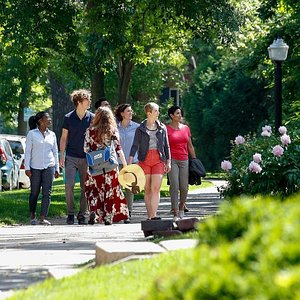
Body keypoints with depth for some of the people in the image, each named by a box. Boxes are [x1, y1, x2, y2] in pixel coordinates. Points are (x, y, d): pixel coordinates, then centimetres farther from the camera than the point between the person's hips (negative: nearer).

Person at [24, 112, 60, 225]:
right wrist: (27, 167, -7)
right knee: (34, 193, 5)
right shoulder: (32, 134, 1)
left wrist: (57, 168, 12)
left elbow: (55, 152, 15)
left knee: (47, 193, -6)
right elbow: (28, 151, 0)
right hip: (35, 167, -2)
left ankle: (43, 218, -5)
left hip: (49, 167, 3)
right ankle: (32, 217, 19)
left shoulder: (52, 135, 11)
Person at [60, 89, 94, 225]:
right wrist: (62, 155, 0)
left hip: (86, 158, 1)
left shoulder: (91, 118, 3)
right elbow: (64, 138, 6)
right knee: (69, 185, -9)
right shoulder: (68, 118, 1)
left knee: (85, 187, 2)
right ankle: (70, 214, 1)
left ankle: (82, 215, 10)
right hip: (71, 157, -1)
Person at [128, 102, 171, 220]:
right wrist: (129, 163, -10)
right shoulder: (140, 129, 4)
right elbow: (135, 146, -1)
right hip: (144, 160, -1)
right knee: (147, 190, 3)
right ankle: (149, 216, 8)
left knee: (156, 188, -12)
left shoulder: (162, 128, 10)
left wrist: (168, 162, 9)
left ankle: (154, 215, -19)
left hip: (158, 159, 1)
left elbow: (166, 146, 14)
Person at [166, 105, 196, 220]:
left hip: (184, 160, 4)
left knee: (184, 187, 3)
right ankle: (175, 213, -8)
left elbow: (190, 146, 18)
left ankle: (181, 207, 26)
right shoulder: (167, 129, 0)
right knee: (174, 186, -9)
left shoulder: (186, 128, 12)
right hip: (172, 160, -4)